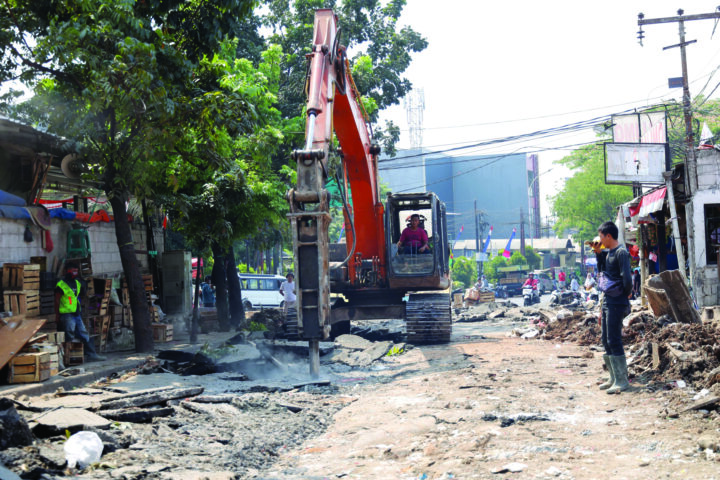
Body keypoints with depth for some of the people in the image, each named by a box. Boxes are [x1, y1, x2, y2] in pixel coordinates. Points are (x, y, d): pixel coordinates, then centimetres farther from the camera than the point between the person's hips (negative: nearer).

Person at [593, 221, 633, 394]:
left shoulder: (621, 253, -15)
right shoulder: (608, 252, 12)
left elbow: (627, 279, -20)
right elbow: (601, 269, 24)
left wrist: (625, 295, -5)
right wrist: (598, 252, 12)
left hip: (616, 302, -10)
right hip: (607, 300, 10)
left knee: (614, 341, -8)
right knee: (606, 340, 14)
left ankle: (622, 381, -2)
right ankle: (614, 378, 23)